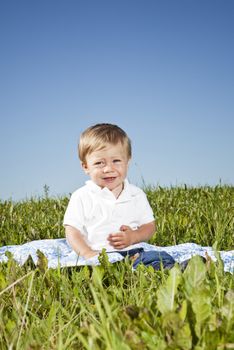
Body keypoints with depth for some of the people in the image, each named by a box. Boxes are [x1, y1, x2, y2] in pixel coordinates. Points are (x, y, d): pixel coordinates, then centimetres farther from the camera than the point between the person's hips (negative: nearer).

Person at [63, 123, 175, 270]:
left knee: (163, 259, -23)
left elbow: (150, 226, 15)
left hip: (133, 253, 3)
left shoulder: (136, 195, 12)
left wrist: (133, 237, -8)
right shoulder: (81, 197, 3)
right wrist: (88, 255, -19)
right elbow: (72, 232, -1)